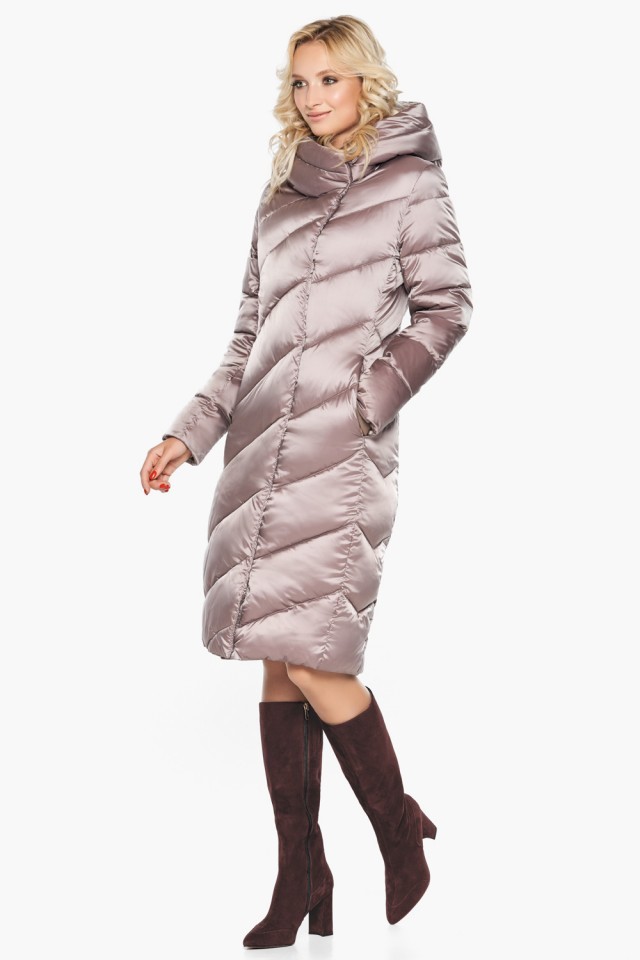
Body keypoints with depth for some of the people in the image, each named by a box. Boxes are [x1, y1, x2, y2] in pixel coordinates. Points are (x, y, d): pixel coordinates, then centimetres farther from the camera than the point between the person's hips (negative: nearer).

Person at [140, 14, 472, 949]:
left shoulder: (410, 183, 4)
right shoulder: (284, 193, 19)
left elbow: (445, 309, 0)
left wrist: (370, 396, -11)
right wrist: (193, 431, 14)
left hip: (339, 450, -6)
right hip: (265, 445, 6)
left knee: (310, 659, -12)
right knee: (276, 661, 4)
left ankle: (401, 829, 11)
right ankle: (300, 881, 12)